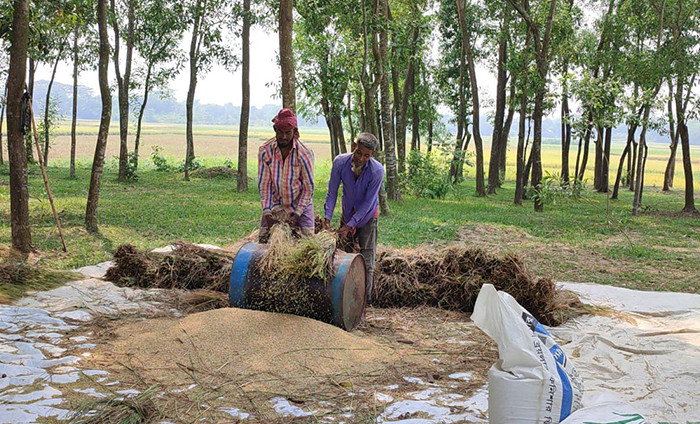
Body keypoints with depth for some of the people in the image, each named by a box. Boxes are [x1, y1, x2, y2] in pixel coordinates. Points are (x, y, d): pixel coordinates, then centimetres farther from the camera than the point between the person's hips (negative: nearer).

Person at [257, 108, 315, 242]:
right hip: (275, 205, 1)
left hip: (300, 205, -1)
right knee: (263, 240, -4)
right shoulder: (265, 151, -9)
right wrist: (267, 212, -16)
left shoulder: (305, 153, -14)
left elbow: (308, 188, -10)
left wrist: (296, 215, -16)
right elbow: (264, 184, -7)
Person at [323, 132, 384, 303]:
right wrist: (327, 219, -23)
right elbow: (332, 193, -13)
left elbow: (367, 202, -23)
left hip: (367, 216, -3)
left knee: (366, 260, -5)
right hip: (347, 213, 3)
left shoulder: (377, 170, -27)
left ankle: (365, 299, 4)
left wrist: (349, 225, -24)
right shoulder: (340, 162, -20)